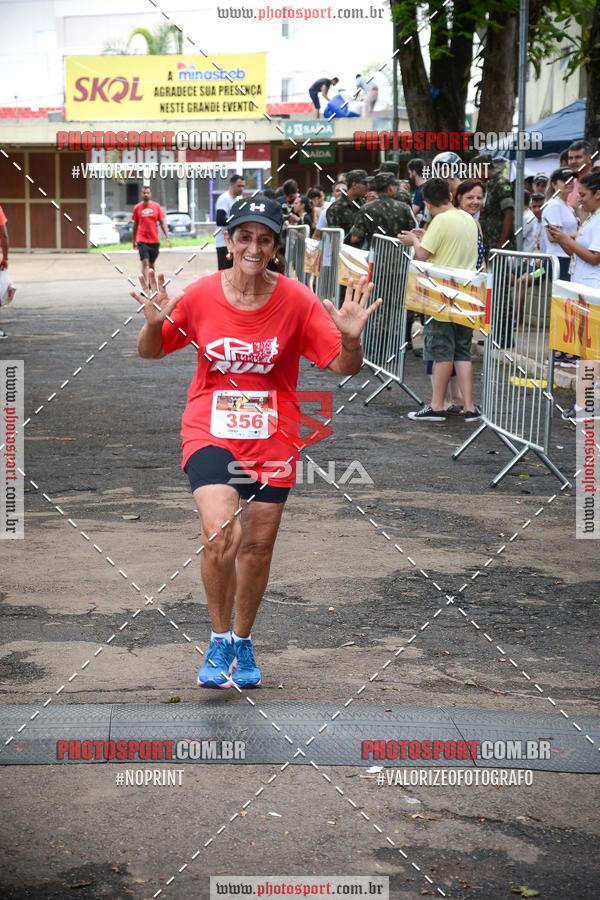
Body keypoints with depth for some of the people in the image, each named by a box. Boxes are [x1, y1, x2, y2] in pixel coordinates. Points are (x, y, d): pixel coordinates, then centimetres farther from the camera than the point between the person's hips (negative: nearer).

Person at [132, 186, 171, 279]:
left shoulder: (157, 206, 4)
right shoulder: (137, 208, 3)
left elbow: (162, 223, 6)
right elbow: (135, 225, 11)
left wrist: (167, 237, -4)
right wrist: (134, 240, 13)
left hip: (154, 240, 2)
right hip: (142, 240, -2)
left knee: (151, 264, 12)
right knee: (145, 262, -14)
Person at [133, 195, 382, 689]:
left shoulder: (297, 300, -8)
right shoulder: (200, 295, -7)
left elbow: (345, 367, -5)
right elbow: (150, 353, 6)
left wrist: (351, 338, -27)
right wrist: (154, 324, -16)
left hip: (272, 440, 1)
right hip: (210, 432, -1)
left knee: (258, 546, 10)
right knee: (219, 538, -20)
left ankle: (243, 644, 34)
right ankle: (220, 640, 4)